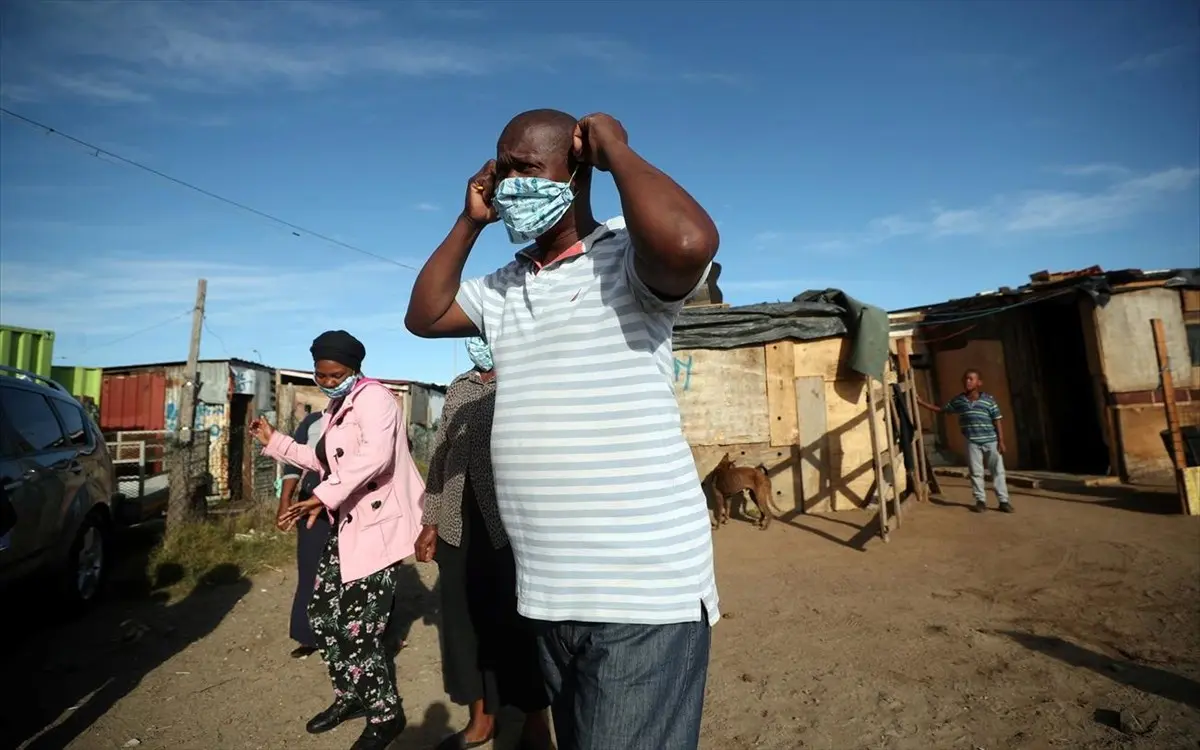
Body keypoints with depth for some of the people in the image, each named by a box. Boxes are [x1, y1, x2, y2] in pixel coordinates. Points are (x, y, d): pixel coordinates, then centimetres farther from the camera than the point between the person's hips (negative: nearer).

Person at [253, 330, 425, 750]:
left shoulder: (373, 397, -13)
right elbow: (326, 462, 30)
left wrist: (324, 496, -35)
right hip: (346, 526, 10)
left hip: (377, 527, -10)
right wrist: (274, 442, 27)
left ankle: (385, 715, 16)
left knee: (357, 627, -6)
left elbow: (376, 455, -31)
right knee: (323, 614, 15)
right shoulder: (336, 408, 18)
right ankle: (350, 697, 35)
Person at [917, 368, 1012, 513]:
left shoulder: (989, 400, -5)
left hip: (991, 441, -2)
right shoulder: (958, 400, 2)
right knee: (976, 473, 7)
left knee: (997, 471, 6)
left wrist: (1001, 441, -5)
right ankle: (981, 501, 17)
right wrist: (921, 402, 7)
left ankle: (1004, 500, 15)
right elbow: (941, 410, 13)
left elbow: (997, 421, -3)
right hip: (972, 442, 2)